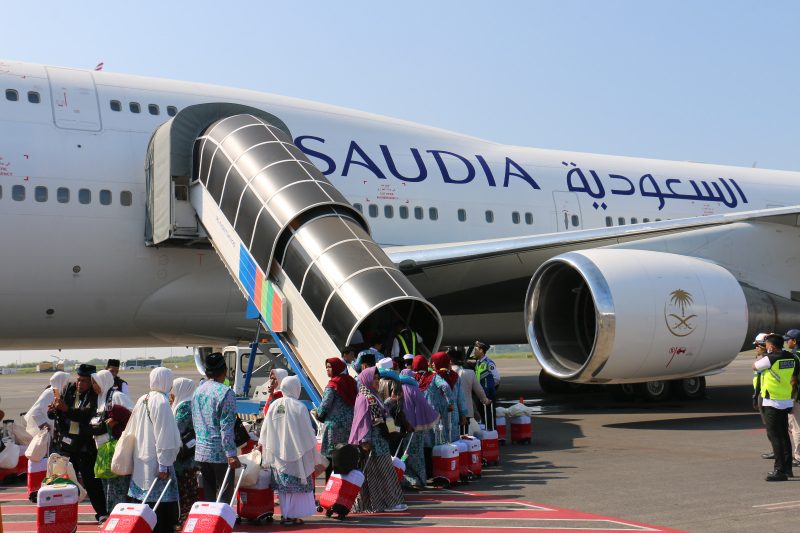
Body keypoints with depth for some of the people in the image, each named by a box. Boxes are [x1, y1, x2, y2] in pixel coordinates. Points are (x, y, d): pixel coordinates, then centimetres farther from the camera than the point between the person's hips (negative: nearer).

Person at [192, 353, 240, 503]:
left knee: (208, 497, 13)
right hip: (220, 454, -7)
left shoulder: (197, 391, 10)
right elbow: (226, 427, -17)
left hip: (201, 453, 7)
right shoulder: (225, 392, -12)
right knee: (224, 497, -1)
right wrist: (231, 454, -17)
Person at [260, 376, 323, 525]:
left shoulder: (273, 406, 0)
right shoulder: (299, 407, -12)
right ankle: (292, 515, 3)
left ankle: (284, 514, 14)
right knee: (296, 484, 4)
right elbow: (308, 434, -8)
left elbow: (265, 431, 7)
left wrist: (265, 450, 20)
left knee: (283, 485, 11)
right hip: (295, 454, -4)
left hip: (277, 454, 5)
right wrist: (316, 457, 2)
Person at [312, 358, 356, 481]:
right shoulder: (351, 382, 8)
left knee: (330, 457, 0)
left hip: (334, 424, -7)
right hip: (351, 424, 7)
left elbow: (325, 405, -12)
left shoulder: (332, 385, -12)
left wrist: (318, 414, 8)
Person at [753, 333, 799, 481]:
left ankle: (780, 470, -8)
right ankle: (787, 468, 24)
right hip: (787, 402, 7)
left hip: (772, 403, -7)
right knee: (784, 435, 17)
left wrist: (764, 355, 10)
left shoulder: (770, 359, -17)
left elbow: (754, 366, 0)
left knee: (774, 436, -5)